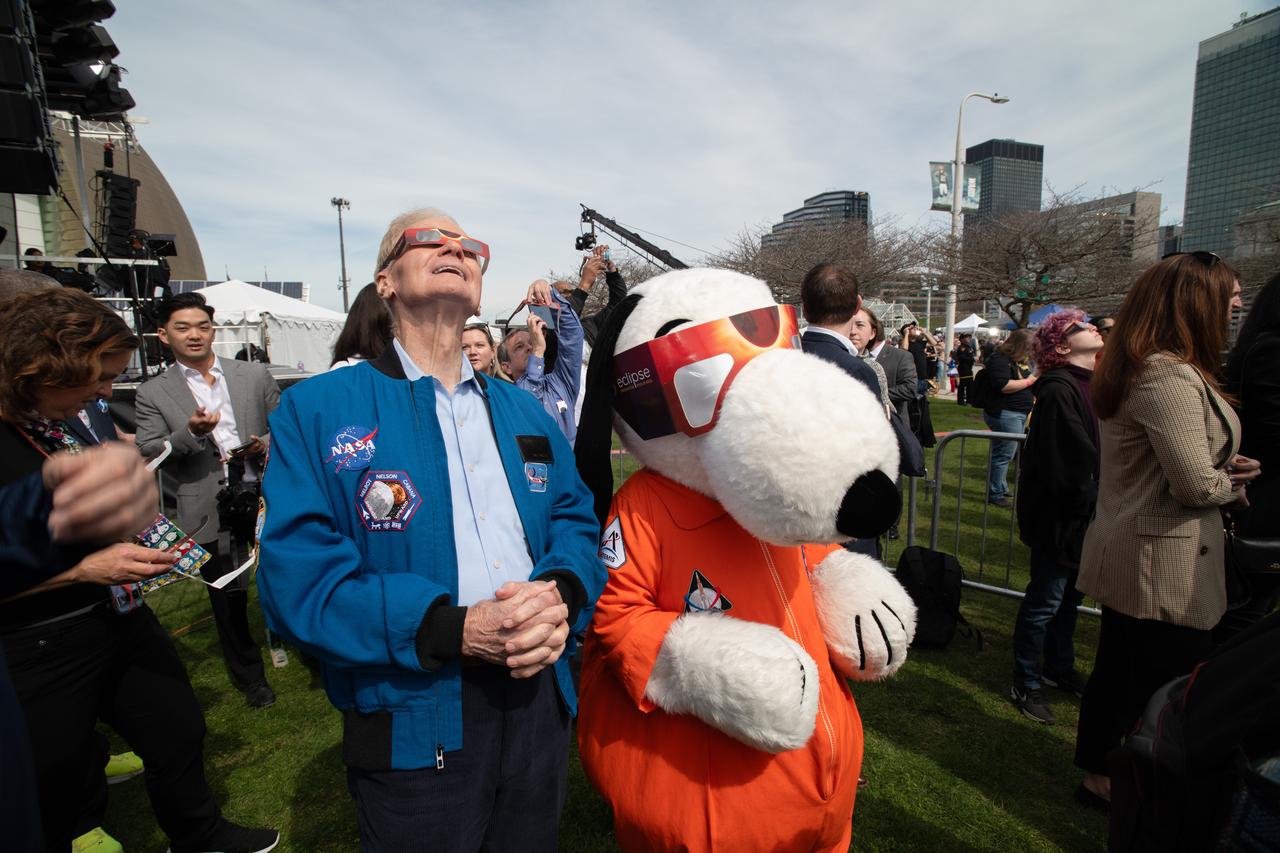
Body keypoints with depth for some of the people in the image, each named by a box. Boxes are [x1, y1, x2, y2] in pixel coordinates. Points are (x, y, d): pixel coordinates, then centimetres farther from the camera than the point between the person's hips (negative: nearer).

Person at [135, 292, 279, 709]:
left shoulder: (254, 375, 5)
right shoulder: (154, 393, 3)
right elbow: (147, 454, -1)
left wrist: (267, 444, -12)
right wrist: (189, 433, -19)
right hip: (210, 510, 0)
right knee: (228, 597, 12)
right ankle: (249, 677, 32)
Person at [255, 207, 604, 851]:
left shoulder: (523, 411, 9)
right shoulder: (316, 410, -6)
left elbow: (576, 521, 5)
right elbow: (297, 576, -15)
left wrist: (562, 595, -17)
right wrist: (455, 630, -24)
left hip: (540, 700, 5)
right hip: (414, 723, -4)